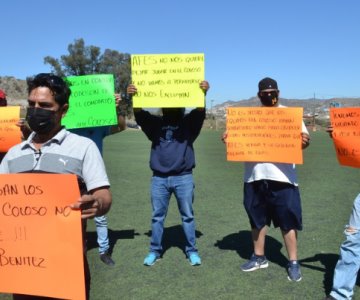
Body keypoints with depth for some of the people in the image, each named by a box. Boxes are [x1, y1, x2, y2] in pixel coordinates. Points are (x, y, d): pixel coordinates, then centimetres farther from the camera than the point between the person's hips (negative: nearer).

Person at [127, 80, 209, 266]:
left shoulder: (188, 123, 7)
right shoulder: (155, 124, 10)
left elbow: (200, 112, -9)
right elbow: (140, 115, -4)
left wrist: (203, 93, -28)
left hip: (183, 177, -1)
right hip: (159, 178, 1)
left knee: (187, 216, 7)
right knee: (157, 216, 9)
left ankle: (191, 251, 19)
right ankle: (155, 251, 21)